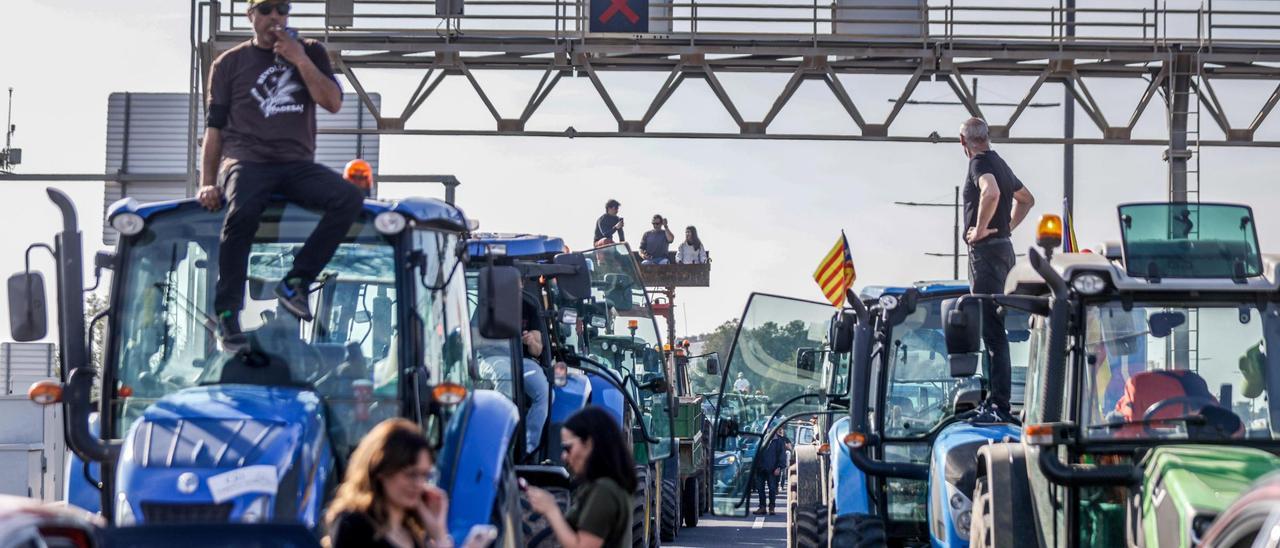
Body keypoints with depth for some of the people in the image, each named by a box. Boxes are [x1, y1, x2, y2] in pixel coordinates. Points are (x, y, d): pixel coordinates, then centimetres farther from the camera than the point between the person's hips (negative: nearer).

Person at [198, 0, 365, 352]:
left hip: (297, 165, 2)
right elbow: (214, 126, 10)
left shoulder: (310, 52, 16)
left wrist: (300, 61, -8)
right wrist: (207, 183, -1)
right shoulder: (230, 63, 13)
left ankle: (296, 283, -23)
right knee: (242, 211, -36)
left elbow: (333, 103, 2)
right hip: (246, 161, -2)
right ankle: (227, 314, -31)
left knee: (350, 198, -27)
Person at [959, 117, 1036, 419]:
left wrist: (980, 229, -22)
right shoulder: (999, 163, 18)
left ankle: (999, 403, -16)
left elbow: (991, 192, -34)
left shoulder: (980, 164, -12)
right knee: (995, 328, 14)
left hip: (986, 249, -10)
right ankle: (998, 397, 17)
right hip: (1004, 247, 10)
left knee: (992, 329, -12)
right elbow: (1026, 198, 34)